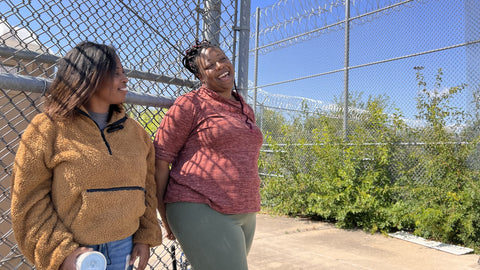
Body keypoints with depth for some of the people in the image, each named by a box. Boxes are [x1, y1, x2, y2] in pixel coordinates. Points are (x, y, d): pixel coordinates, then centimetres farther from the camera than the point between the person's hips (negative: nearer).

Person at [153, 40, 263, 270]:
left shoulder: (246, 111, 15)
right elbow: (160, 160, -5)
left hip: (244, 214, 7)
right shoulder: (191, 104, -5)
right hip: (201, 210, -7)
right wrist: (165, 216, -1)